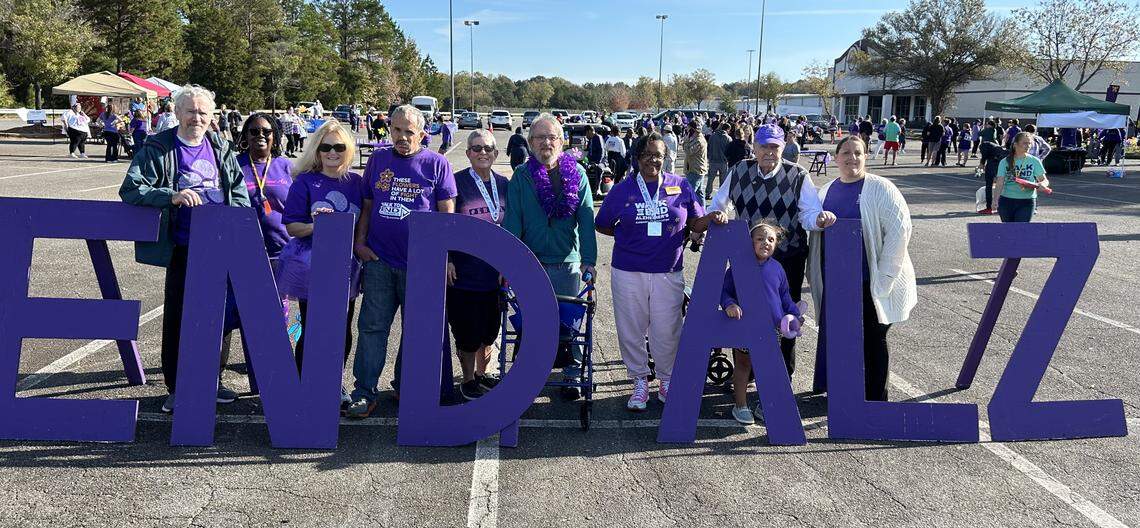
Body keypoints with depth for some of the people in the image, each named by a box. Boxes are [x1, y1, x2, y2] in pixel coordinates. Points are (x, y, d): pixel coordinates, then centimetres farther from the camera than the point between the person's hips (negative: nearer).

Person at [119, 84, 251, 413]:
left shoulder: (220, 148, 10)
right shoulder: (159, 148, -3)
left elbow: (239, 189, 17)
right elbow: (130, 189, -9)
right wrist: (172, 196, -24)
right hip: (183, 249, -4)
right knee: (177, 317, 2)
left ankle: (211, 381, 26)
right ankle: (176, 389, 14)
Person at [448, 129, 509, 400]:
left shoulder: (503, 184, 7)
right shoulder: (457, 182, -6)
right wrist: (447, 259, -10)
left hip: (494, 270, 4)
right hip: (463, 270, -4)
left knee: (489, 329, 14)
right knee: (468, 330, 3)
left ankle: (481, 373, 34)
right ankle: (468, 380, 22)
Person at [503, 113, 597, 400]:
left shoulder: (576, 174, 3)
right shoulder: (521, 176, 1)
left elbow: (586, 219, -3)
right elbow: (513, 221, -5)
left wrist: (588, 260, -11)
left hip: (568, 262, 0)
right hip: (530, 263, 0)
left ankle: (572, 374, 21)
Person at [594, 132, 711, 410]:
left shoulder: (680, 186, 4)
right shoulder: (622, 190, 3)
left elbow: (695, 223, 7)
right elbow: (602, 225, 11)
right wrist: (629, 232, 2)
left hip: (668, 272, 0)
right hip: (628, 272, 1)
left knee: (667, 330, 5)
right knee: (631, 330, 7)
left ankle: (667, 379, 26)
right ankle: (640, 381, 24)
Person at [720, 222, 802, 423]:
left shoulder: (777, 268, 6)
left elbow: (785, 296, 17)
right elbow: (724, 290, -4)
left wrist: (795, 314, 7)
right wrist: (729, 304, -23)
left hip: (773, 328, 4)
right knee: (743, 365, 8)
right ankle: (740, 406, 20)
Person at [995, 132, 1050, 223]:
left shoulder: (1034, 161, 3)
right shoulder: (1005, 162, 3)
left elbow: (1045, 180, 4)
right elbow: (1000, 182, -1)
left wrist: (1042, 184, -20)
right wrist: (996, 200, -13)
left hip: (1026, 202, -1)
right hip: (1006, 201, 1)